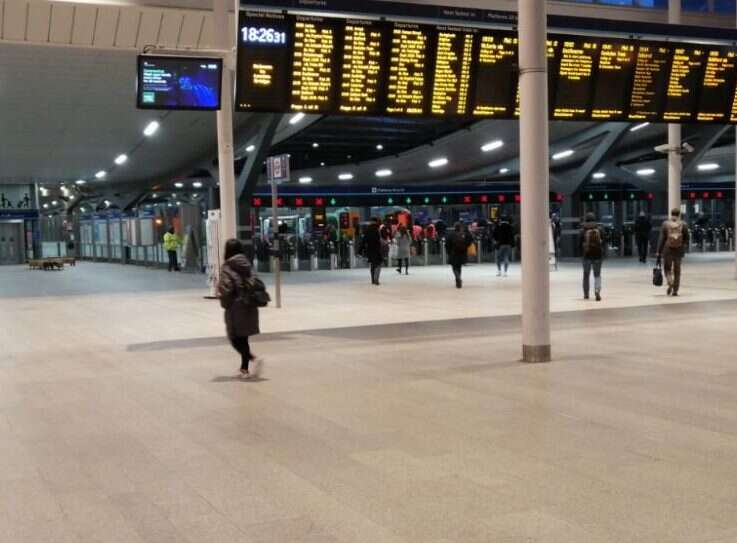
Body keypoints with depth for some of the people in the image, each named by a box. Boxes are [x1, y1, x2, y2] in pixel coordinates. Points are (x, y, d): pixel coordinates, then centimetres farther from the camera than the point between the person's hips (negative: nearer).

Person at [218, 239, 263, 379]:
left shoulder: (227, 268, -12)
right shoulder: (247, 266, 7)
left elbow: (225, 289, -16)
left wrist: (224, 303, 1)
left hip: (236, 308, -6)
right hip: (250, 307, 6)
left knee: (235, 339, 1)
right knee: (243, 338, 17)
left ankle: (253, 358, -19)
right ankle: (245, 367, 22)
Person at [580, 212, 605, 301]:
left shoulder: (583, 230, -4)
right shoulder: (600, 228, 0)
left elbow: (581, 242, -4)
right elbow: (603, 241, 1)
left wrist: (581, 252, 6)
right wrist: (603, 253, 9)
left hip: (587, 254, -1)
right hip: (598, 254, 1)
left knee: (586, 275, 12)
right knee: (597, 275, 6)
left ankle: (586, 294, 18)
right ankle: (597, 290, -17)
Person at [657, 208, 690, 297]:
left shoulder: (665, 224, -2)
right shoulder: (683, 225, 0)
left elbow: (661, 239, -3)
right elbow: (686, 239, 3)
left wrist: (659, 253, -2)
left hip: (667, 250, -1)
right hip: (679, 250, 1)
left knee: (667, 269, 11)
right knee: (677, 271, 11)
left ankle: (670, 283, -16)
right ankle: (675, 290, 11)